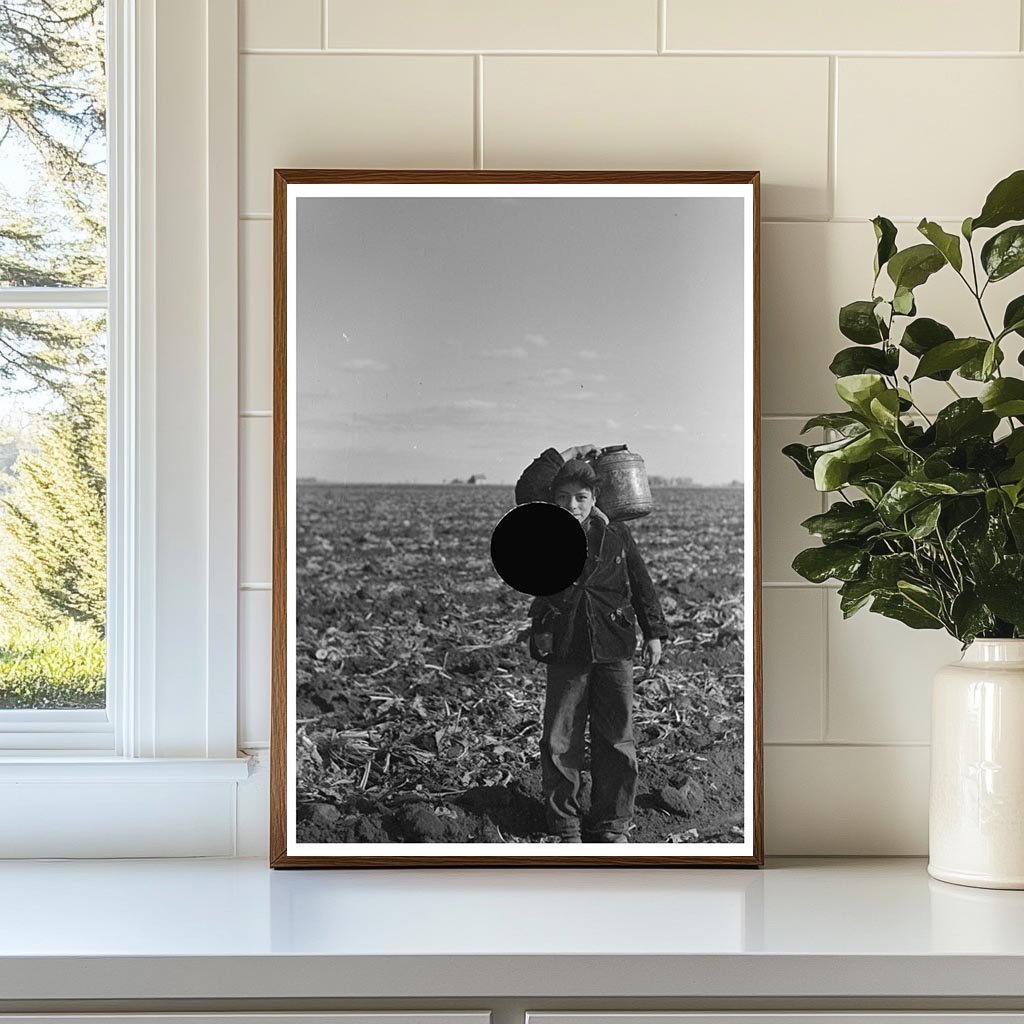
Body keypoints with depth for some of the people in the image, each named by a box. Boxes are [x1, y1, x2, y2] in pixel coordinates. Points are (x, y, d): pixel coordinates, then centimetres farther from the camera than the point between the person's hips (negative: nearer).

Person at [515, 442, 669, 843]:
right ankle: (564, 828, 14)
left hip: (613, 649, 1)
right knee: (560, 743, 2)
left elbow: (641, 584, 12)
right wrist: (567, 455, -9)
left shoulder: (616, 534, 5)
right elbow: (526, 490, -15)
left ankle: (611, 826, 16)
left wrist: (654, 633, 9)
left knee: (616, 742, 4)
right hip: (564, 651, -1)